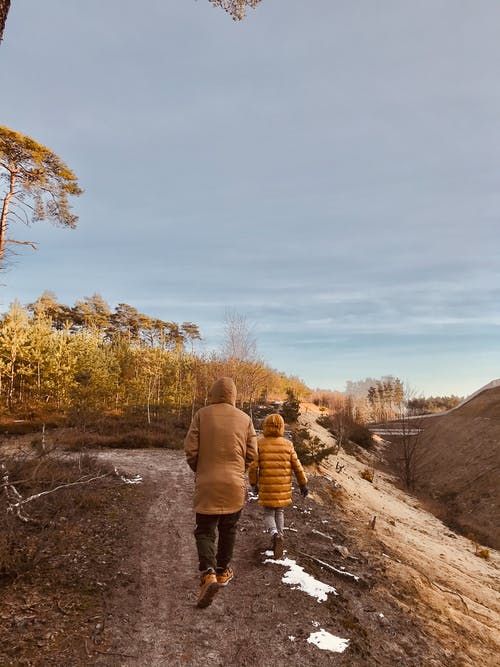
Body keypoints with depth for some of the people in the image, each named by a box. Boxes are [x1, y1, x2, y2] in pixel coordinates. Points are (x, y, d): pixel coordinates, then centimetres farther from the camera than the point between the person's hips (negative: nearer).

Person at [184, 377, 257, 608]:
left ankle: (208, 574, -10)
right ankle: (223, 571, 32)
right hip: (234, 484, 2)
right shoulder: (244, 419, 0)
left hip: (207, 484, -1)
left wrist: (198, 471, 10)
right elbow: (251, 454, -2)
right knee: (228, 530, 20)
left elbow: (190, 449, -8)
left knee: (204, 531, 8)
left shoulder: (202, 415, -5)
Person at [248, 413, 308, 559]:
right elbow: (297, 466, -2)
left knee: (268, 514, 11)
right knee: (279, 512, 19)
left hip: (266, 487, -2)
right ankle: (278, 543, 20)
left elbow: (253, 466, -10)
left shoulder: (260, 444, -9)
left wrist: (253, 483, 5)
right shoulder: (287, 445, -5)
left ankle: (275, 535, -15)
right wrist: (303, 484, 8)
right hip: (284, 486, 2)